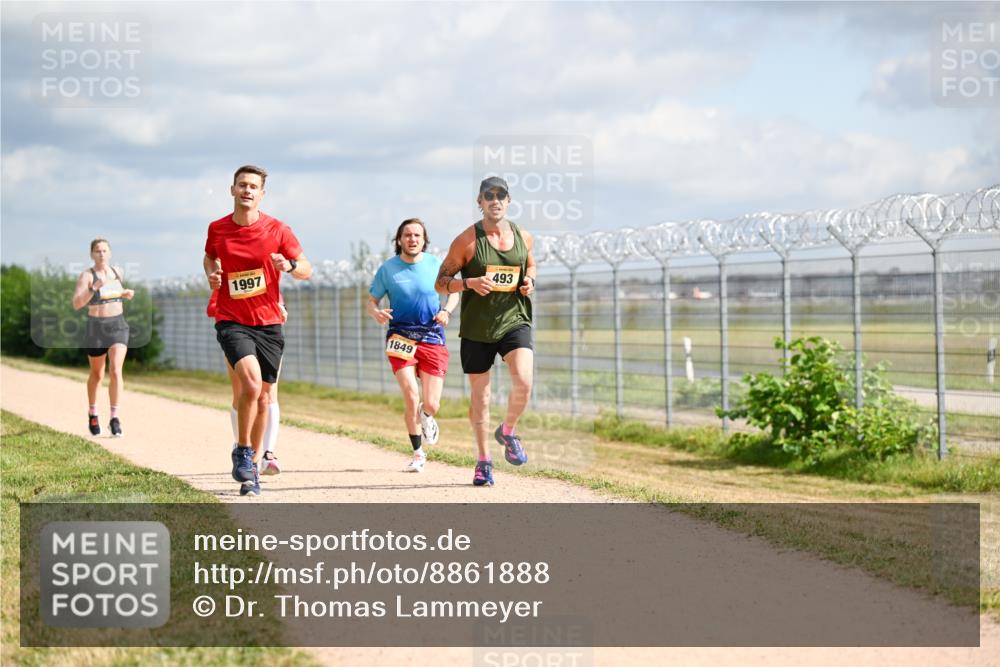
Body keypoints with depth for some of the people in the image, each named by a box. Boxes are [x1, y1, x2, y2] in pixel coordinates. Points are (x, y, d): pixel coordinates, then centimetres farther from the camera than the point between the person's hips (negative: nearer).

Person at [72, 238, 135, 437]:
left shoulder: (117, 271, 5)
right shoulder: (86, 276, -11)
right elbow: (76, 304, -23)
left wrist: (126, 294, 4)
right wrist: (94, 288, -35)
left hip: (118, 326, 2)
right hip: (96, 328, -2)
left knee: (116, 371, -15)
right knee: (97, 375, 14)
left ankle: (115, 419, -15)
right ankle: (92, 414, 38)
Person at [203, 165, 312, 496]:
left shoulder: (277, 230, -3)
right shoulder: (217, 229, 1)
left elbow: (306, 270, 3)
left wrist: (289, 265, -19)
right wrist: (212, 275, 0)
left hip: (268, 323, 2)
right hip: (232, 320, -1)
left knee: (263, 397, 6)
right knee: (251, 382, -24)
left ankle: (253, 467, 20)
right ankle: (242, 451, -3)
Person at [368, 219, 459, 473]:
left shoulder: (435, 264, 4)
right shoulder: (388, 269, 2)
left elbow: (453, 291, 15)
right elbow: (371, 300, 7)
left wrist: (446, 311, -6)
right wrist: (376, 313, -16)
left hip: (433, 338, 1)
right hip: (400, 337, -1)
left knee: (431, 405, -6)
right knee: (411, 396, -16)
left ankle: (425, 416, 35)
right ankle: (418, 454, 2)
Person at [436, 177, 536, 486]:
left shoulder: (523, 237, 4)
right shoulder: (466, 241, -7)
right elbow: (441, 283, -3)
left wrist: (530, 281, 1)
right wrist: (469, 283, -21)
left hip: (514, 320, 2)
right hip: (476, 327, -1)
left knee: (523, 382, -19)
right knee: (480, 395, 7)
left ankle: (507, 431, 11)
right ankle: (483, 460, 25)